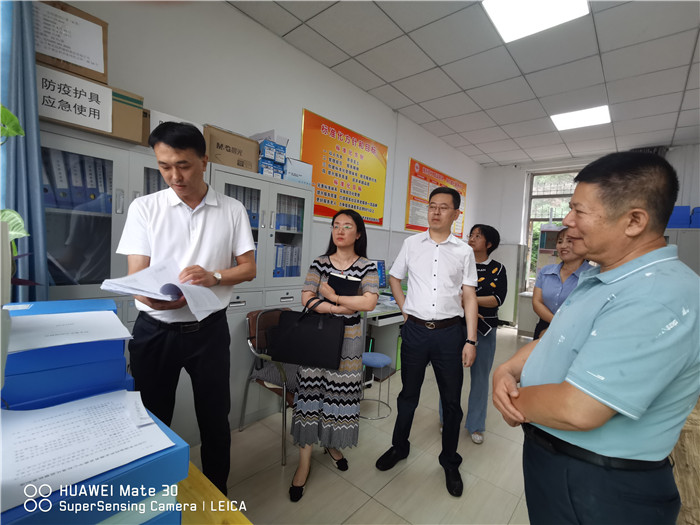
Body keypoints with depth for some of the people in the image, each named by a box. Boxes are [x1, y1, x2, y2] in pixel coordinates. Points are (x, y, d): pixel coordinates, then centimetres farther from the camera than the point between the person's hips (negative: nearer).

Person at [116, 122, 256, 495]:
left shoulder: (232, 211, 0)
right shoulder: (144, 208, -1)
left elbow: (248, 268, 0)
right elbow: (137, 275, -5)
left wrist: (213, 276, -20)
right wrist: (155, 297, -28)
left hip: (209, 328, 0)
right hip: (155, 329, 0)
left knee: (215, 418, 12)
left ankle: (216, 494, 37)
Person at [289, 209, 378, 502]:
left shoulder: (367, 266, -1)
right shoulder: (319, 263, 2)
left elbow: (369, 303, -15)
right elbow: (306, 299, -8)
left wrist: (332, 296, -13)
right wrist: (346, 307, -15)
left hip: (348, 337, 0)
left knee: (341, 391, 10)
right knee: (310, 390, 2)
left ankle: (332, 444, 37)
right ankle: (304, 462, 18)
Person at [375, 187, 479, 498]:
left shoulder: (464, 252, 1)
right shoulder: (411, 244, 3)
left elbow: (469, 297, 0)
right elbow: (394, 278, 14)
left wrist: (470, 340, -4)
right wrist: (404, 309, 4)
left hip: (449, 332, 0)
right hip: (415, 330, 1)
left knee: (452, 401, 12)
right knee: (408, 394, 17)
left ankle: (450, 461, 36)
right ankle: (399, 447, 41)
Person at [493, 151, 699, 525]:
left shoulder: (660, 299, -30)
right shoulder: (599, 276, 3)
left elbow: (576, 410, -34)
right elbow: (554, 339, 10)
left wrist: (514, 399, -15)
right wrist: (506, 371, -8)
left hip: (596, 486, -8)